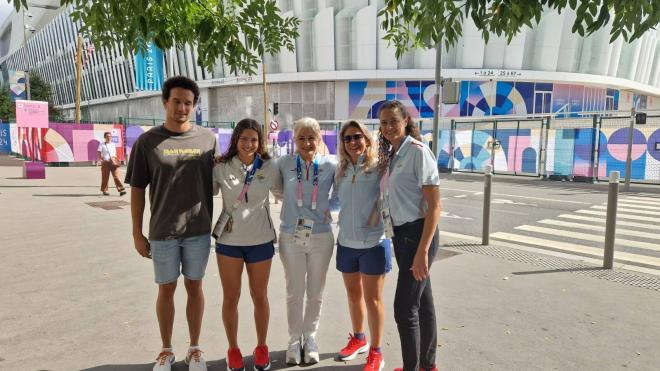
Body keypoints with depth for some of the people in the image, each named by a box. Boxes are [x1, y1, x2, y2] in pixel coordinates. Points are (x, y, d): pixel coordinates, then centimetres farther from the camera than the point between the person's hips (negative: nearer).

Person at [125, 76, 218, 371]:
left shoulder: (208, 139, 0)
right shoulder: (148, 141, -3)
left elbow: (215, 182, 7)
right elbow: (137, 190, 1)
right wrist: (137, 233, -1)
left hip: (199, 230, 1)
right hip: (163, 232, 0)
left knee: (194, 287, 12)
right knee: (166, 289, 12)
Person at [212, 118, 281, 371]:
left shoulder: (269, 167, -4)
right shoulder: (221, 168, -4)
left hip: (260, 241, 0)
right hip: (228, 240, 0)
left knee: (260, 297, 12)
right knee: (230, 298, 9)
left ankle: (261, 347, 32)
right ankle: (233, 349, 29)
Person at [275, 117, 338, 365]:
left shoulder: (331, 165, -4)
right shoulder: (284, 164, -3)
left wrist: (328, 207, -8)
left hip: (321, 237, 0)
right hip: (290, 237, 0)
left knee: (315, 293, 14)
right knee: (294, 292, 11)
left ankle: (310, 337, 34)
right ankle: (294, 338, 31)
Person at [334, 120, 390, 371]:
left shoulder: (378, 167, -11)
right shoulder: (341, 170, 5)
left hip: (373, 242, -5)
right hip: (346, 242, 5)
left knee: (372, 298, 6)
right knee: (353, 294, 19)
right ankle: (358, 339, 41)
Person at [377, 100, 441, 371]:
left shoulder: (418, 152, -14)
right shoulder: (390, 155, 10)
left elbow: (434, 206, -18)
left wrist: (423, 250, -22)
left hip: (417, 233, -8)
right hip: (399, 234, 8)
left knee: (404, 307, -4)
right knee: (422, 301, 18)